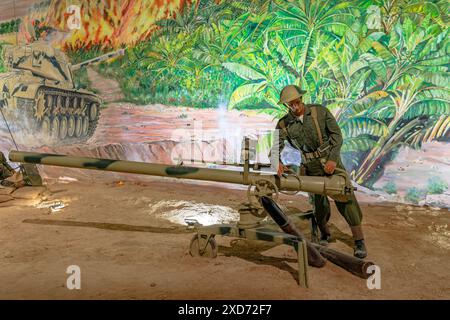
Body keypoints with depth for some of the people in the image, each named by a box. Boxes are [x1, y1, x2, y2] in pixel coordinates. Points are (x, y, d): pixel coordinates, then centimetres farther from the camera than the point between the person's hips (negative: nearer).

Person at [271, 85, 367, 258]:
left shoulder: (320, 111, -11)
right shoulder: (283, 124, -8)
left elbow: (337, 134, -10)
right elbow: (275, 146, -19)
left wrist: (333, 159, -21)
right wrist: (277, 161, -42)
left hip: (331, 161, -1)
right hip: (311, 167, 2)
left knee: (345, 199, -10)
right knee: (319, 204, 6)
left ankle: (359, 241, 2)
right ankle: (324, 233, 34)